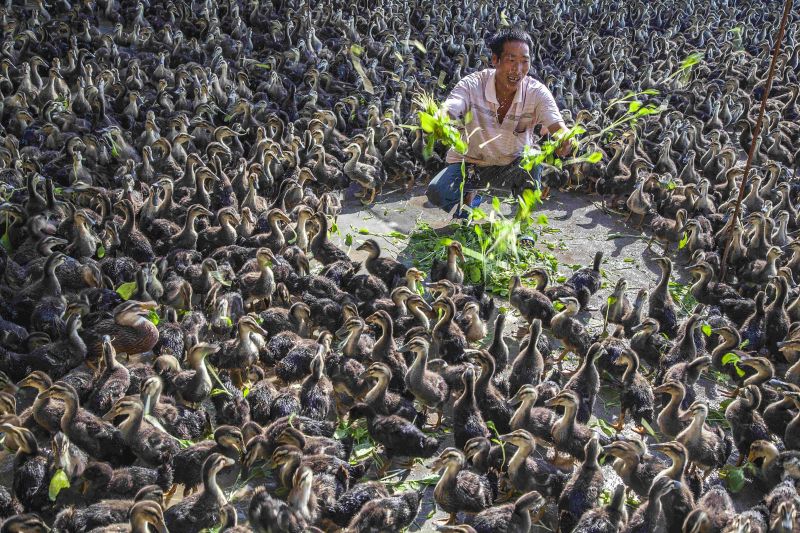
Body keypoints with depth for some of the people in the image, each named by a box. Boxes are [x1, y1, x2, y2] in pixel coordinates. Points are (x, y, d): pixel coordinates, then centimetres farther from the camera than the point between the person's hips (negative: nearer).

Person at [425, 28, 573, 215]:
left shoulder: (537, 92, -18)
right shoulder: (472, 85, -21)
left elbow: (558, 127, -28)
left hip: (515, 165, 0)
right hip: (471, 162, 0)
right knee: (437, 191, -26)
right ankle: (469, 196, 12)